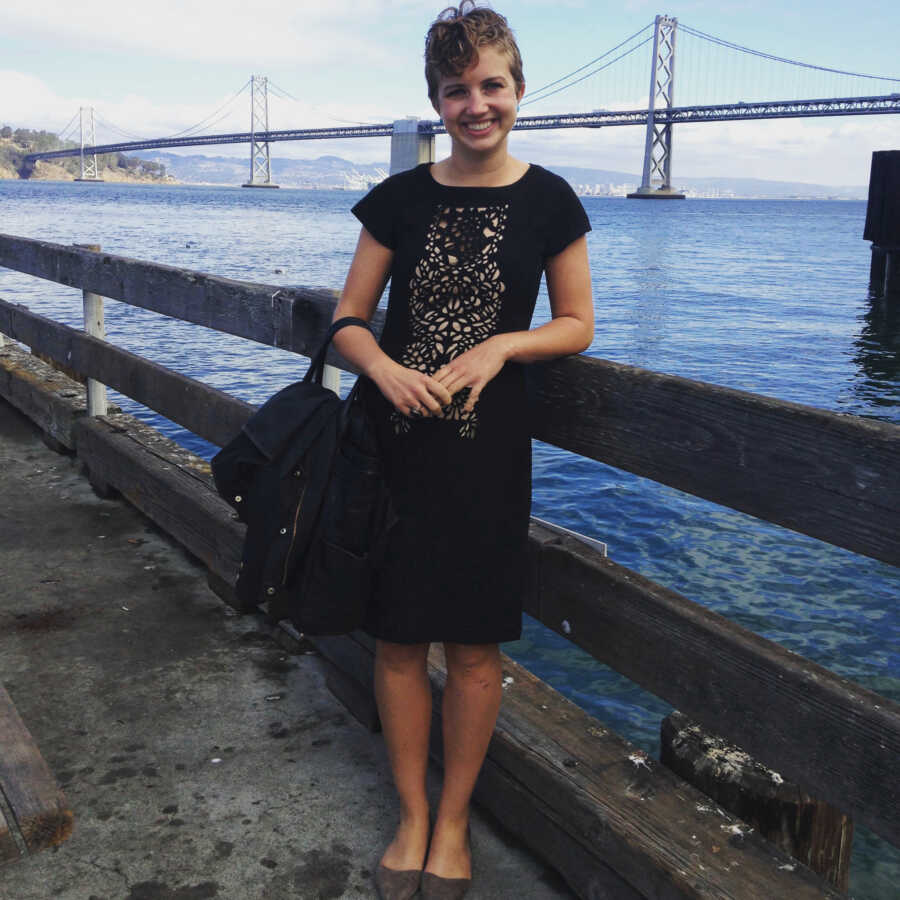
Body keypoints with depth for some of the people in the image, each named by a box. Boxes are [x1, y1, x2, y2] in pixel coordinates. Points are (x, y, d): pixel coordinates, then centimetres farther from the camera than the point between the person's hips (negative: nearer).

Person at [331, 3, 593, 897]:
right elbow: (348, 318, 7)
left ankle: (453, 820, 28)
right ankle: (413, 815, 27)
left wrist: (503, 345, -13)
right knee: (397, 639, 6)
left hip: (489, 445, -1)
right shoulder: (399, 199, 3)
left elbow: (576, 325, 6)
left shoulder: (548, 201, 1)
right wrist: (384, 369, -15)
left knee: (474, 648, 6)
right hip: (395, 440, 1)